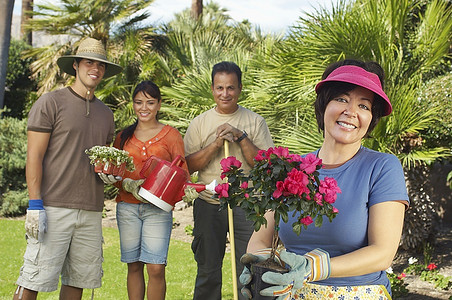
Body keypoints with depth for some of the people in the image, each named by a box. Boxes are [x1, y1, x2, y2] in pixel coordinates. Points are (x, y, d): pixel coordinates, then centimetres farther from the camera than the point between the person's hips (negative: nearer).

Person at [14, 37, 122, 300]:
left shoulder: (105, 113, 18)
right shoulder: (51, 103, 0)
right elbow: (34, 157, -5)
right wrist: (35, 205, -13)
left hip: (91, 210, 6)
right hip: (54, 208, -6)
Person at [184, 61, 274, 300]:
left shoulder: (255, 121, 3)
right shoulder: (199, 123, 6)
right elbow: (189, 166, 0)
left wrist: (240, 137, -14)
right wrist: (216, 144, -12)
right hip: (209, 205, 1)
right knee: (208, 272, 8)